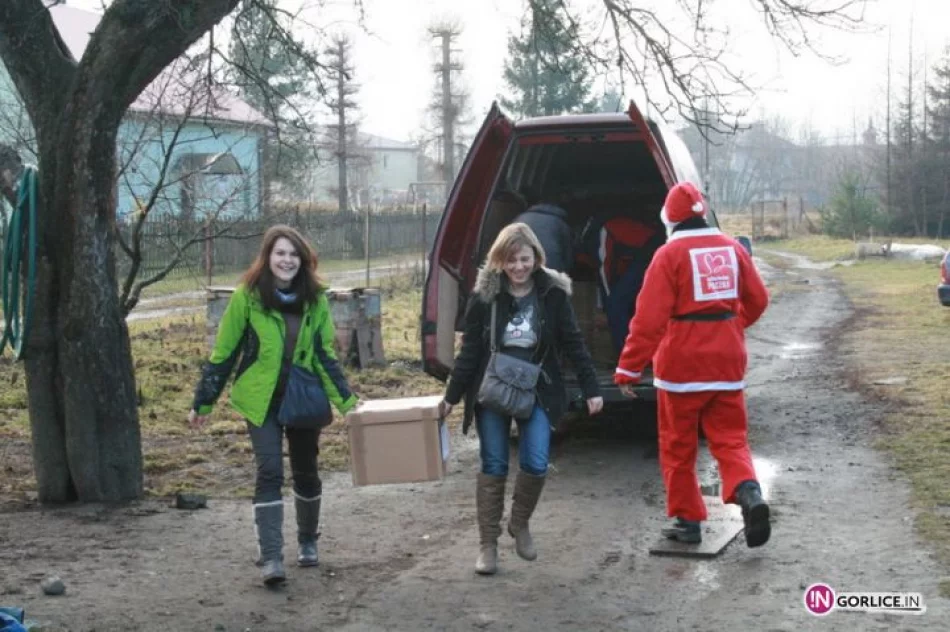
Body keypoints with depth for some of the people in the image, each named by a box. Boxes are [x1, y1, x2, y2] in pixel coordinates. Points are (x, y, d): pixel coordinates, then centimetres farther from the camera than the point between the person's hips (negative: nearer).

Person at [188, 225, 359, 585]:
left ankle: (307, 541, 35)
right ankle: (270, 557, -10)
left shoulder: (314, 299, -2)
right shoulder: (247, 296, -9)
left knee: (305, 472, 14)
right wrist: (203, 403, -2)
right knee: (270, 472, -12)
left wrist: (347, 401, -4)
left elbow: (325, 355, 3)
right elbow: (223, 352, -4)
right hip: (261, 401, -3)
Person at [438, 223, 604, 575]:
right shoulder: (485, 296, -6)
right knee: (493, 467, 4)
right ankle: (488, 544, 14)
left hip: (537, 392, 0)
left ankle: (520, 524, 21)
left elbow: (573, 344, -2)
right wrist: (451, 396, -1)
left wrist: (591, 390, -6)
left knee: (536, 464, -8)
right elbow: (470, 350, -1)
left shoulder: (553, 293, -6)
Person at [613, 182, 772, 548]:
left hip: (681, 366, -4)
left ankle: (688, 521, 14)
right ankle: (749, 493, -13)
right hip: (727, 363, 4)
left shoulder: (670, 254, -10)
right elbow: (757, 300, 13)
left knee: (678, 447, 10)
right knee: (730, 439, 11)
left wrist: (628, 370, -12)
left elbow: (649, 318, -16)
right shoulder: (732, 248, 5)